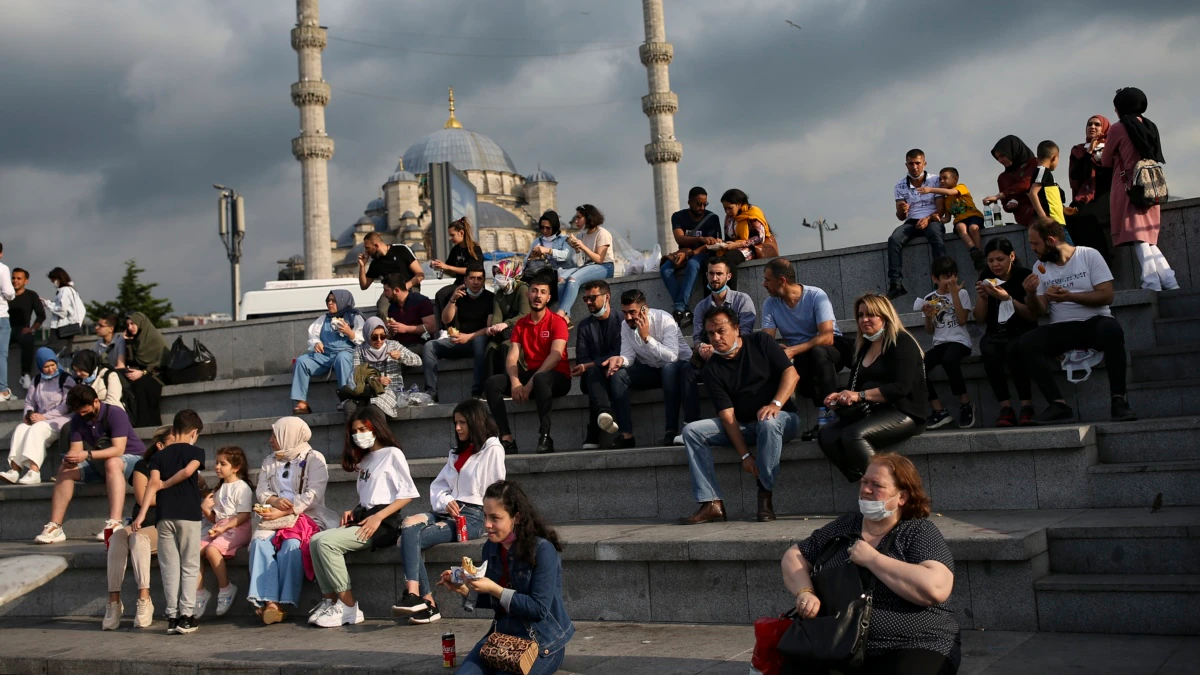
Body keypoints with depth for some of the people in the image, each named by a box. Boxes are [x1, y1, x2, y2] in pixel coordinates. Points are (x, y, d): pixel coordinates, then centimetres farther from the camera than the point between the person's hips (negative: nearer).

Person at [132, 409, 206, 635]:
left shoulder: (159, 456, 11)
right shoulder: (196, 452, 4)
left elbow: (153, 483, -3)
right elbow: (188, 470, -16)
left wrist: (142, 514, -11)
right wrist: (167, 483, 0)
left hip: (164, 517, 3)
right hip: (189, 515, -2)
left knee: (170, 568, 6)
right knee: (189, 567, 4)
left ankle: (172, 617, 5)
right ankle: (186, 616, -1)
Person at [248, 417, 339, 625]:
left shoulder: (314, 459, 2)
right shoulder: (269, 461, 23)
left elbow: (312, 496, -10)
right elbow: (261, 490, 12)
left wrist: (283, 513, -18)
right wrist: (274, 500, -12)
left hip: (306, 517, -4)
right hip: (274, 516, 4)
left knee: (291, 544, -35)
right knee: (260, 541, -28)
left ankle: (284, 603, -35)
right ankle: (269, 602, -39)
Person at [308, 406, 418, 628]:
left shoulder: (392, 454, 0)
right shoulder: (364, 460, 25)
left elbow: (407, 493, -8)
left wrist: (378, 517, -17)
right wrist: (354, 511, 4)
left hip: (383, 523, -8)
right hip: (363, 518, 8)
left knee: (327, 542, -24)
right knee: (315, 540, -12)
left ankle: (348, 607, -19)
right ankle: (329, 601, -13)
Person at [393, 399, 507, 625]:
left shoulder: (492, 450, 2)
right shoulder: (457, 452, 27)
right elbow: (438, 486, 21)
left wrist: (459, 513, -7)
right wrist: (445, 503, -1)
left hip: (472, 516, -7)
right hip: (447, 512, 7)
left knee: (410, 538, -25)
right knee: (409, 524, -26)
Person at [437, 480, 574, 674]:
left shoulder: (542, 549, -17)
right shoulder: (491, 548, 4)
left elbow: (539, 608, -20)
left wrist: (495, 589, -25)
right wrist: (465, 589, -5)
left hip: (542, 643, -5)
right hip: (503, 634, 6)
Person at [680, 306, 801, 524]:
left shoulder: (760, 342, -4)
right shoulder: (712, 369, -2)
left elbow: (791, 373, -11)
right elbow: (727, 414, -10)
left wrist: (776, 404, -29)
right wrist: (744, 455, -20)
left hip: (782, 418, -3)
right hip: (742, 426, 4)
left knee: (768, 422, -39)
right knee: (692, 431, -13)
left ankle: (765, 496, -25)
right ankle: (712, 503, -22)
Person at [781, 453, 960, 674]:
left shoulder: (921, 532, -3)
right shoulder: (844, 526, 13)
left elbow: (935, 589, -20)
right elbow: (793, 557, 15)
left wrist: (872, 559, -15)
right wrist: (805, 592, -6)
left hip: (912, 650, -4)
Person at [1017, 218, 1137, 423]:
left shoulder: (1089, 255, -1)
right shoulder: (1040, 267, 9)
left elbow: (1107, 296, -9)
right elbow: (1040, 312, 7)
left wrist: (1070, 296, -20)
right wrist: (1031, 294, -13)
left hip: (1094, 322, -3)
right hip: (1062, 329, 3)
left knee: (1111, 329, -38)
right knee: (1026, 343, -25)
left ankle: (1118, 400, -28)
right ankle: (1059, 405, -28)